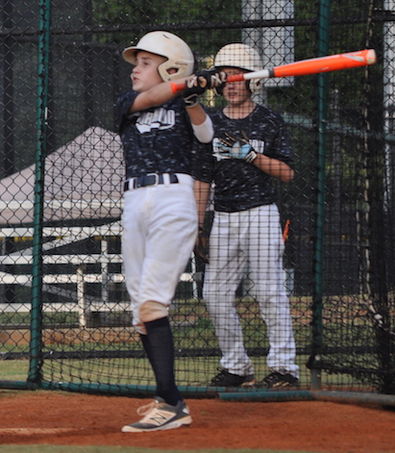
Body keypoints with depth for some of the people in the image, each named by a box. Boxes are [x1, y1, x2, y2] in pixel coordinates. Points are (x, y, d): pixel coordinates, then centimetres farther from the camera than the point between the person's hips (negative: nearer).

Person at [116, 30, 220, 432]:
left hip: (173, 200, -6)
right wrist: (184, 84, -23)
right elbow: (149, 97, -6)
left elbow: (205, 134, -14)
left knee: (151, 300, -16)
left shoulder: (184, 105, 6)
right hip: (134, 204, 6)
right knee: (141, 308, 6)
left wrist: (192, 98, -31)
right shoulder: (126, 103, 16)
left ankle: (171, 406, -20)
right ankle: (168, 398, 13)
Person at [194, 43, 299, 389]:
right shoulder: (211, 124, 12)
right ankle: (236, 367, 10)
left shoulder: (269, 122, 2)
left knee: (269, 291, -9)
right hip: (223, 218, 4)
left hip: (260, 214, -4)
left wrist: (252, 155, -14)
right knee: (216, 295, 1)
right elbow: (202, 180, 13)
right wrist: (198, 227, 8)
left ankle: (284, 366, -5)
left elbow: (287, 172, -2)